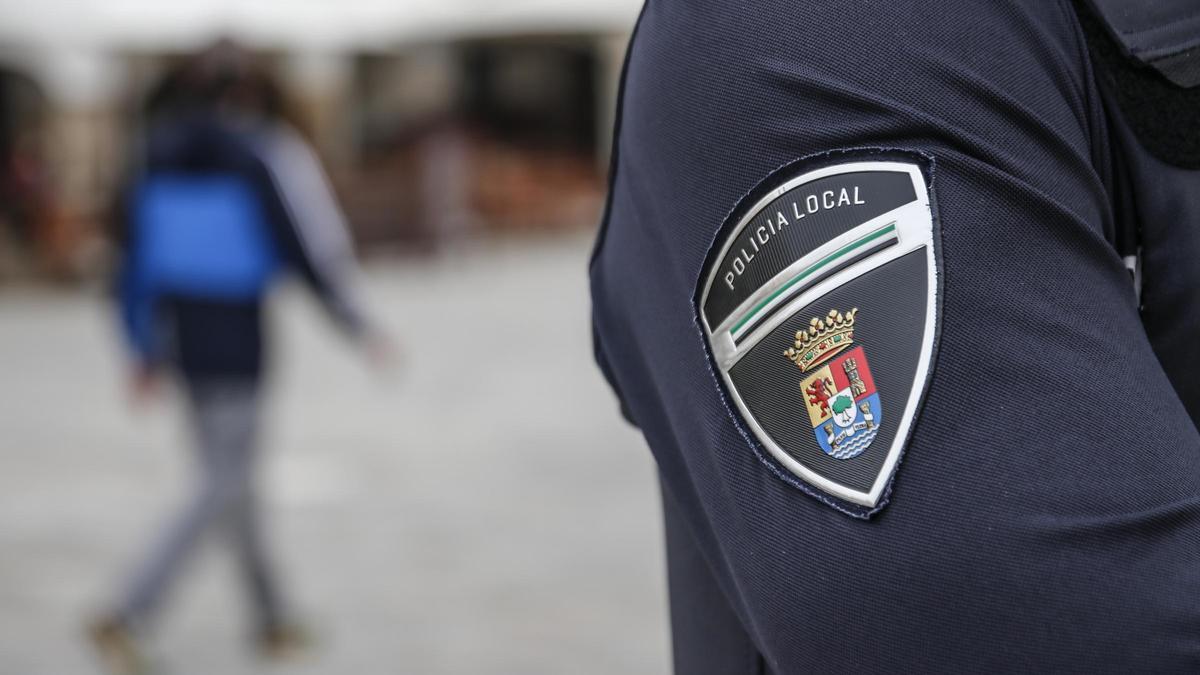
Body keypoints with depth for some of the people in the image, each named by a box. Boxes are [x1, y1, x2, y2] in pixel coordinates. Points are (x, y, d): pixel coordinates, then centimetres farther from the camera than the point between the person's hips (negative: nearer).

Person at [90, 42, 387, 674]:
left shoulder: (156, 159, 4)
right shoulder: (266, 158, -12)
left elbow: (135, 258, 7)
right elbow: (308, 247, -10)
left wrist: (144, 352, 15)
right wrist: (359, 326, 3)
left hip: (180, 338, 6)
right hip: (238, 344, -6)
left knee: (231, 473, 19)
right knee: (223, 487, -1)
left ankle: (272, 618, 28)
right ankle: (129, 616, -14)